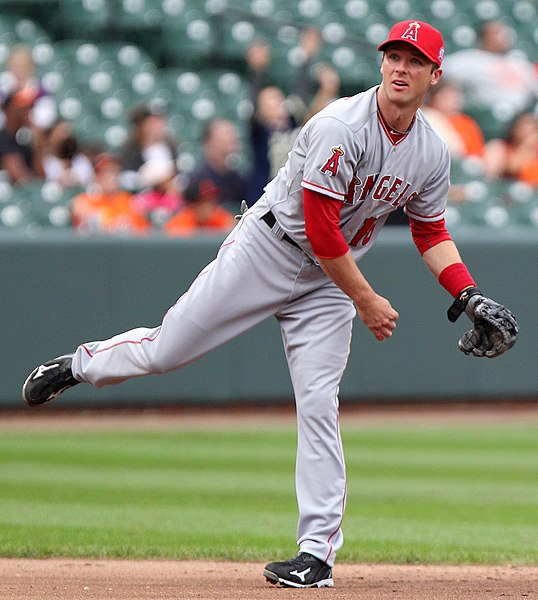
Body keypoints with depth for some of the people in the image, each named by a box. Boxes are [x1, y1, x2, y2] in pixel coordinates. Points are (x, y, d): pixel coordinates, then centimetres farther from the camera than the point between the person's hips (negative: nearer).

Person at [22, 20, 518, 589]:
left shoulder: (432, 153, -1)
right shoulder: (341, 127, -23)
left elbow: (431, 231, 14)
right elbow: (320, 230, -23)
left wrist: (468, 295, 0)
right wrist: (365, 300, -16)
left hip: (331, 279, 4)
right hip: (268, 249, -4)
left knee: (319, 406, -6)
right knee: (165, 350, -1)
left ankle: (318, 552, -4)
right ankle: (80, 364, 31)